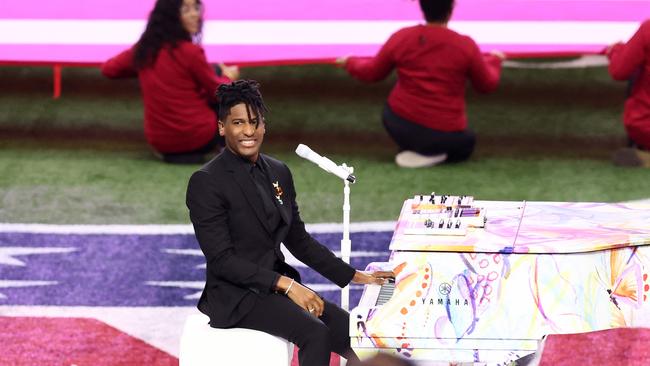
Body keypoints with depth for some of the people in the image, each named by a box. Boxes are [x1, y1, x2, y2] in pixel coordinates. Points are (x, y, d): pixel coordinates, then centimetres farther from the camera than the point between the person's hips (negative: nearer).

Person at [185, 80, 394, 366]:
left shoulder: (278, 173, 10)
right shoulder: (206, 182, -14)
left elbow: (298, 240, 17)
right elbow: (221, 259, -18)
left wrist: (355, 276, 11)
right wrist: (286, 285, -25)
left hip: (278, 284, 7)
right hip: (235, 296, -7)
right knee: (317, 334, -27)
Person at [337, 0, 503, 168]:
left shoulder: (401, 38, -7)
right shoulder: (465, 45, -12)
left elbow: (372, 73, 7)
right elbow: (487, 84, 2)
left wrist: (350, 63, 29)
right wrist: (493, 60, 23)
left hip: (402, 127, 2)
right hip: (445, 133, -2)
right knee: (466, 143, 32)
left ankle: (412, 149, 9)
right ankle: (432, 154, 0)